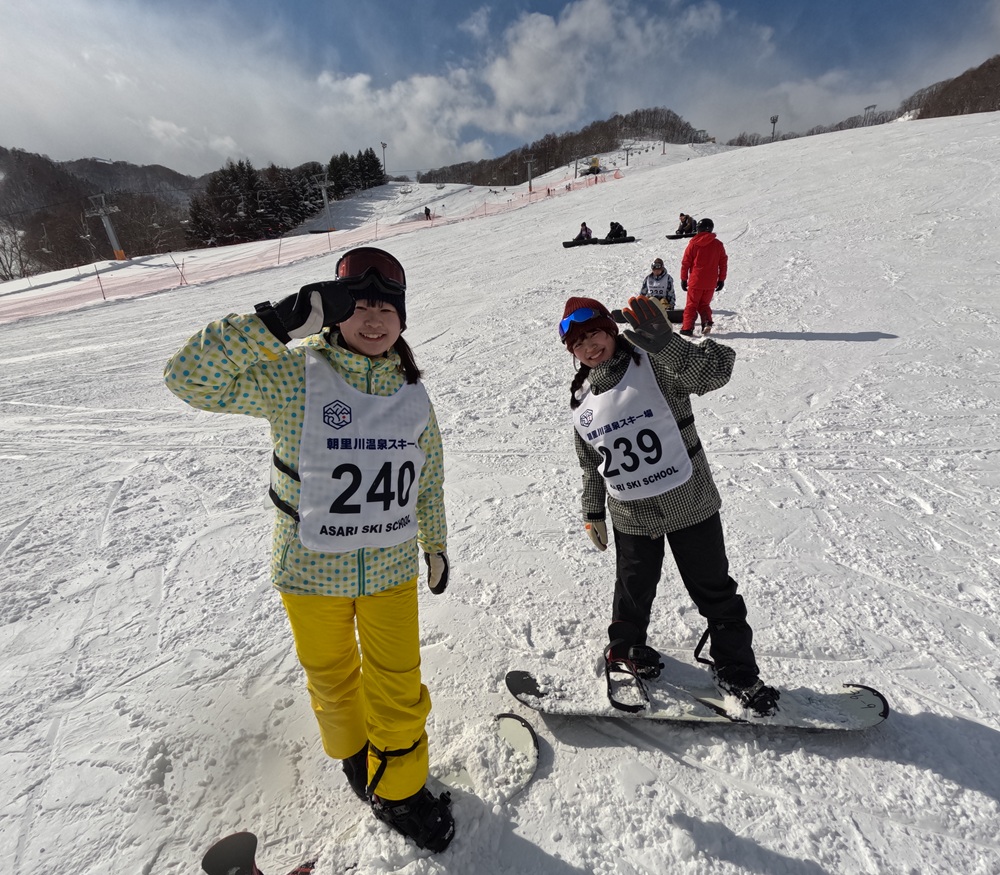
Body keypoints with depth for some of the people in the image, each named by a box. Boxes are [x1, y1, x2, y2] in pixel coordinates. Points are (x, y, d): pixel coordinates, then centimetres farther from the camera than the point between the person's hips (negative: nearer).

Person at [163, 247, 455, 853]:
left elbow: (430, 477, 8)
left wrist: (436, 543, 15)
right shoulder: (294, 375, -14)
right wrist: (283, 318, -36)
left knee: (399, 686, 15)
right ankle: (351, 750, 54)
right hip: (313, 570, -2)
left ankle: (397, 787, 42)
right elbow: (192, 378, -27)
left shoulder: (411, 391, -1)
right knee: (332, 679, 22)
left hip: (392, 570, 3)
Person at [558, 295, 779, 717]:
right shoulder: (582, 398, 1)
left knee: (715, 590, 11)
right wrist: (593, 512, 16)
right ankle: (626, 645, 49)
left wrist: (666, 345, -49)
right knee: (634, 589, 20)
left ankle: (734, 670, 34)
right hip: (630, 517, 3)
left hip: (689, 504, -3)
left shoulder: (654, 364, -13)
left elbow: (714, 370, -32)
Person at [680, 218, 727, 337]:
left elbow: (685, 262, -2)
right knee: (704, 304, 17)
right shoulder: (718, 244, 5)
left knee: (691, 305, 5)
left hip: (695, 281, -3)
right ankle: (707, 322, -7)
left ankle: (687, 328, -2)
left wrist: (683, 279, 6)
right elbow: (723, 263, 8)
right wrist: (721, 279, 15)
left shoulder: (693, 243, -3)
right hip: (711, 282, 3)